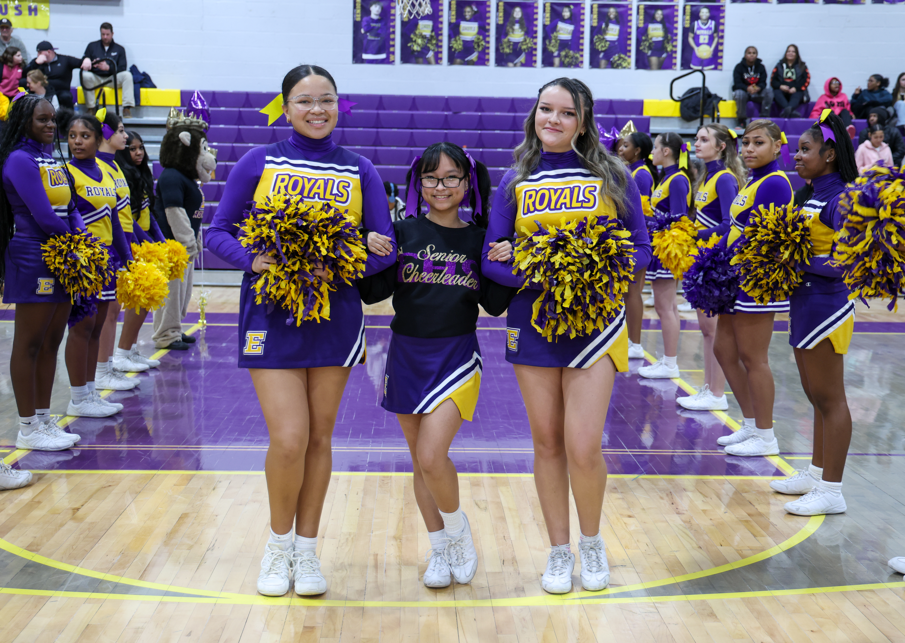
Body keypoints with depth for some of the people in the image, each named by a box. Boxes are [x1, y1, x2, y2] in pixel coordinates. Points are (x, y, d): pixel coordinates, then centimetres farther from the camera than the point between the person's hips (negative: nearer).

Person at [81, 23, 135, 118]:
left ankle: (127, 108, -33)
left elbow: (122, 68, -1)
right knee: (85, 76, -33)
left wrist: (108, 68, -20)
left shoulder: (119, 49, 11)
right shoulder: (92, 46, 12)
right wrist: (91, 64, -19)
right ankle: (91, 108, -30)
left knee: (127, 75, -29)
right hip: (96, 78, 0)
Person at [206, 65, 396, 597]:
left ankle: (307, 549, 26)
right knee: (288, 440, -9)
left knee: (320, 438, 9)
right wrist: (254, 260, -18)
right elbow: (219, 233, 2)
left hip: (336, 315, 2)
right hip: (272, 313, -2)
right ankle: (279, 544, 18)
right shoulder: (258, 163, 1)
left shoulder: (360, 171, 4)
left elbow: (385, 249, 2)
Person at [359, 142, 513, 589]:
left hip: (456, 358, -2)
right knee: (421, 461, 10)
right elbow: (374, 293, -2)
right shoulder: (403, 232, 0)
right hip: (407, 355, 2)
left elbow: (495, 306, 3)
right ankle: (439, 548, 28)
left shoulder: (479, 239, 2)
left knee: (431, 456, -15)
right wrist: (371, 255, -18)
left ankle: (458, 529, 13)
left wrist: (505, 266, -12)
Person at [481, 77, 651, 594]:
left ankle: (592, 542, 18)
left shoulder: (612, 177, 3)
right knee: (547, 442, 8)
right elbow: (492, 260, 2)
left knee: (583, 447, -9)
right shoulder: (516, 182, 6)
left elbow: (641, 249, 4)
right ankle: (560, 551, 24)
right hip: (533, 319, 2)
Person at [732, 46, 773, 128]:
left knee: (769, 90, -25)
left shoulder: (761, 67, 6)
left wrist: (758, 88, -28)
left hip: (757, 92, 3)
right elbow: (737, 83, -13)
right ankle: (741, 120, -24)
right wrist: (747, 88, -34)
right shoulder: (739, 67, -2)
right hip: (743, 91, -3)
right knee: (740, 94, -38)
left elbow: (763, 83, -2)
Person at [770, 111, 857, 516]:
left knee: (830, 399, -1)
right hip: (804, 302, 9)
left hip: (825, 306, -9)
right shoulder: (812, 195, 12)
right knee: (818, 398, 18)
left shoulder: (838, 199, -15)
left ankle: (832, 490, 7)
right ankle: (816, 474, 30)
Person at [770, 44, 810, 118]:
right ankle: (791, 112, -61)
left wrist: (796, 88, -14)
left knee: (797, 95, -36)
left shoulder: (802, 66, 18)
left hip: (796, 91, -1)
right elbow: (772, 81, 11)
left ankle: (789, 108, -70)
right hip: (782, 91, 1)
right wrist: (780, 86, -11)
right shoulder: (780, 65, 21)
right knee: (777, 93, -35)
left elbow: (806, 81, 4)